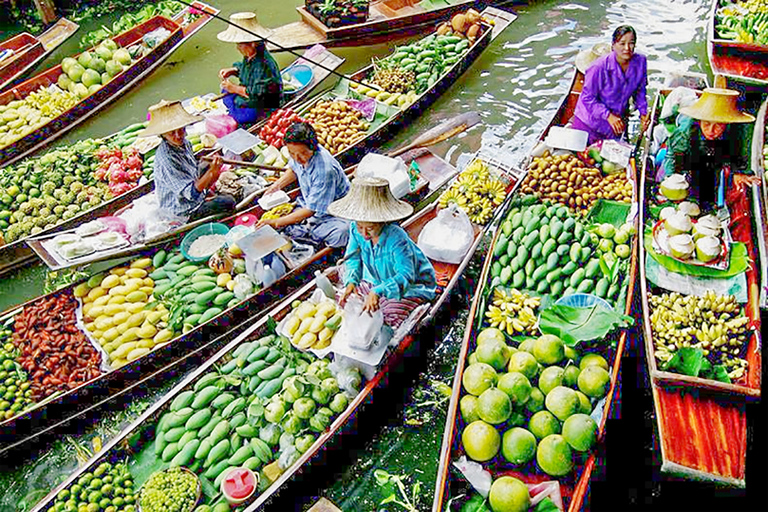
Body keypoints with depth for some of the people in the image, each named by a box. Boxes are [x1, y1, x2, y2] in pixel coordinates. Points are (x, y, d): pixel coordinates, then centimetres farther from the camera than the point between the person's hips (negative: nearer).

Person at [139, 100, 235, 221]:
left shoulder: (184, 143, -10)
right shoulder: (166, 158, -36)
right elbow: (191, 193, -35)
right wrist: (211, 172, -44)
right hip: (181, 208, -9)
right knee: (228, 202, -10)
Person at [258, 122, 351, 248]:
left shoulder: (324, 171, -35)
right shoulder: (299, 156, -13)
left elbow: (310, 210, -29)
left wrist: (276, 222, -28)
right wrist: (276, 186, 0)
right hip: (307, 204, 7)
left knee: (338, 235, -37)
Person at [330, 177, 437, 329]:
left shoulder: (397, 239, -36)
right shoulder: (356, 229, -17)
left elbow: (406, 276, -41)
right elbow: (353, 258, -4)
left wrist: (377, 292, -55)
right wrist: (351, 282, -26)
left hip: (410, 287, -6)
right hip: (375, 282, 6)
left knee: (390, 317, -29)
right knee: (344, 301, -6)